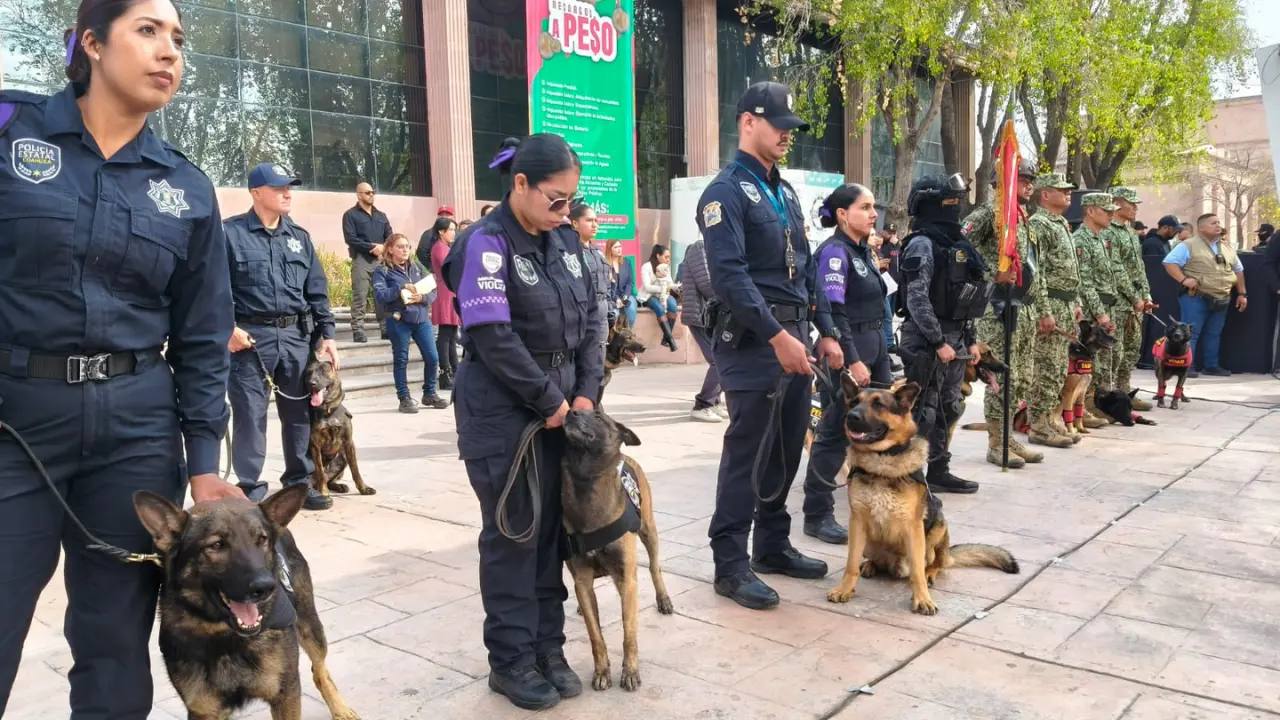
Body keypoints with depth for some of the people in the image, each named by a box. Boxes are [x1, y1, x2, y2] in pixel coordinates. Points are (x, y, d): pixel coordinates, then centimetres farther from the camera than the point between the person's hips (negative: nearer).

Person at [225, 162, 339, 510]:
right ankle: (250, 491, 9)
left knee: (299, 412, 10)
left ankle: (299, 482, 23)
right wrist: (228, 328, -15)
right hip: (250, 336, -5)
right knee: (250, 414, 0)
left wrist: (326, 334, 8)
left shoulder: (299, 236, 13)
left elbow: (317, 291, 14)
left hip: (295, 336, 5)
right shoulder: (231, 232, -2)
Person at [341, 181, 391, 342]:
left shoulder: (381, 215, 19)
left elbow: (390, 237, 13)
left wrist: (383, 247, -8)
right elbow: (350, 238, -9)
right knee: (359, 298, -7)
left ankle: (385, 329, 5)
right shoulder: (351, 215, 2)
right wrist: (372, 246, -14)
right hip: (361, 260, -5)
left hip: (380, 260, 5)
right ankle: (358, 331, -6)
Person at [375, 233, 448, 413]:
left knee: (432, 358, 3)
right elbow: (380, 295, -14)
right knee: (401, 360, 4)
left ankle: (429, 394, 22)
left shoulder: (417, 267, 12)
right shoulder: (382, 270, 0)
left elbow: (433, 291, 8)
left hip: (421, 318, 4)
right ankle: (404, 398, 14)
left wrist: (422, 297, -12)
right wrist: (401, 287, -20)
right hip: (398, 320, -4)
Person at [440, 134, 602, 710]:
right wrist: (550, 399, -14)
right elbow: (493, 338, -19)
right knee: (512, 533, 1)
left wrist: (585, 392, -2)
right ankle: (511, 660, 14)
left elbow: (589, 319, 10)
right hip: (502, 412, -6)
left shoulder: (565, 241, 8)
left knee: (553, 529, 9)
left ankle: (548, 647, 22)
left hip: (561, 408, 6)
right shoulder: (487, 243, -13)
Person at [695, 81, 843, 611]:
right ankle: (730, 563, 5)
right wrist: (776, 335, -25)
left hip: (794, 337, 9)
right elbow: (729, 275, -20)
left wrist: (825, 330, 14)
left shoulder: (785, 192, 19)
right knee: (748, 453, -4)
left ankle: (773, 545, 27)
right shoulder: (727, 191, -9)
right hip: (752, 342, -8)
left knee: (787, 447, 14)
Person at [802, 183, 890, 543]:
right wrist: (852, 361, -24)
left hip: (874, 348, 9)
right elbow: (833, 312, -21)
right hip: (847, 352, -9)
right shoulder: (834, 251, -13)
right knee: (835, 433, -4)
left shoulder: (863, 250, 14)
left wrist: (878, 354, 17)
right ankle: (817, 516, 6)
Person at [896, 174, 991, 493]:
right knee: (923, 412, -6)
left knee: (948, 410, 14)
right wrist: (938, 342, -21)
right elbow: (917, 300, -20)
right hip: (928, 342, -9)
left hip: (954, 339, 9)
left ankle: (938, 472, 24)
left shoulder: (954, 242, 16)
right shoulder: (922, 244, -12)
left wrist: (970, 340, 17)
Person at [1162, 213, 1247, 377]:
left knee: (1214, 334, 12)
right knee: (1191, 332, -7)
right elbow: (1169, 262, -12)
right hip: (1196, 298, -7)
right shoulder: (1190, 245, -6)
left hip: (1221, 299, 7)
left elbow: (1238, 270, 22)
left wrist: (1242, 293, 18)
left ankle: (1211, 365, 21)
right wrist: (1183, 279, -23)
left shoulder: (1227, 248, 15)